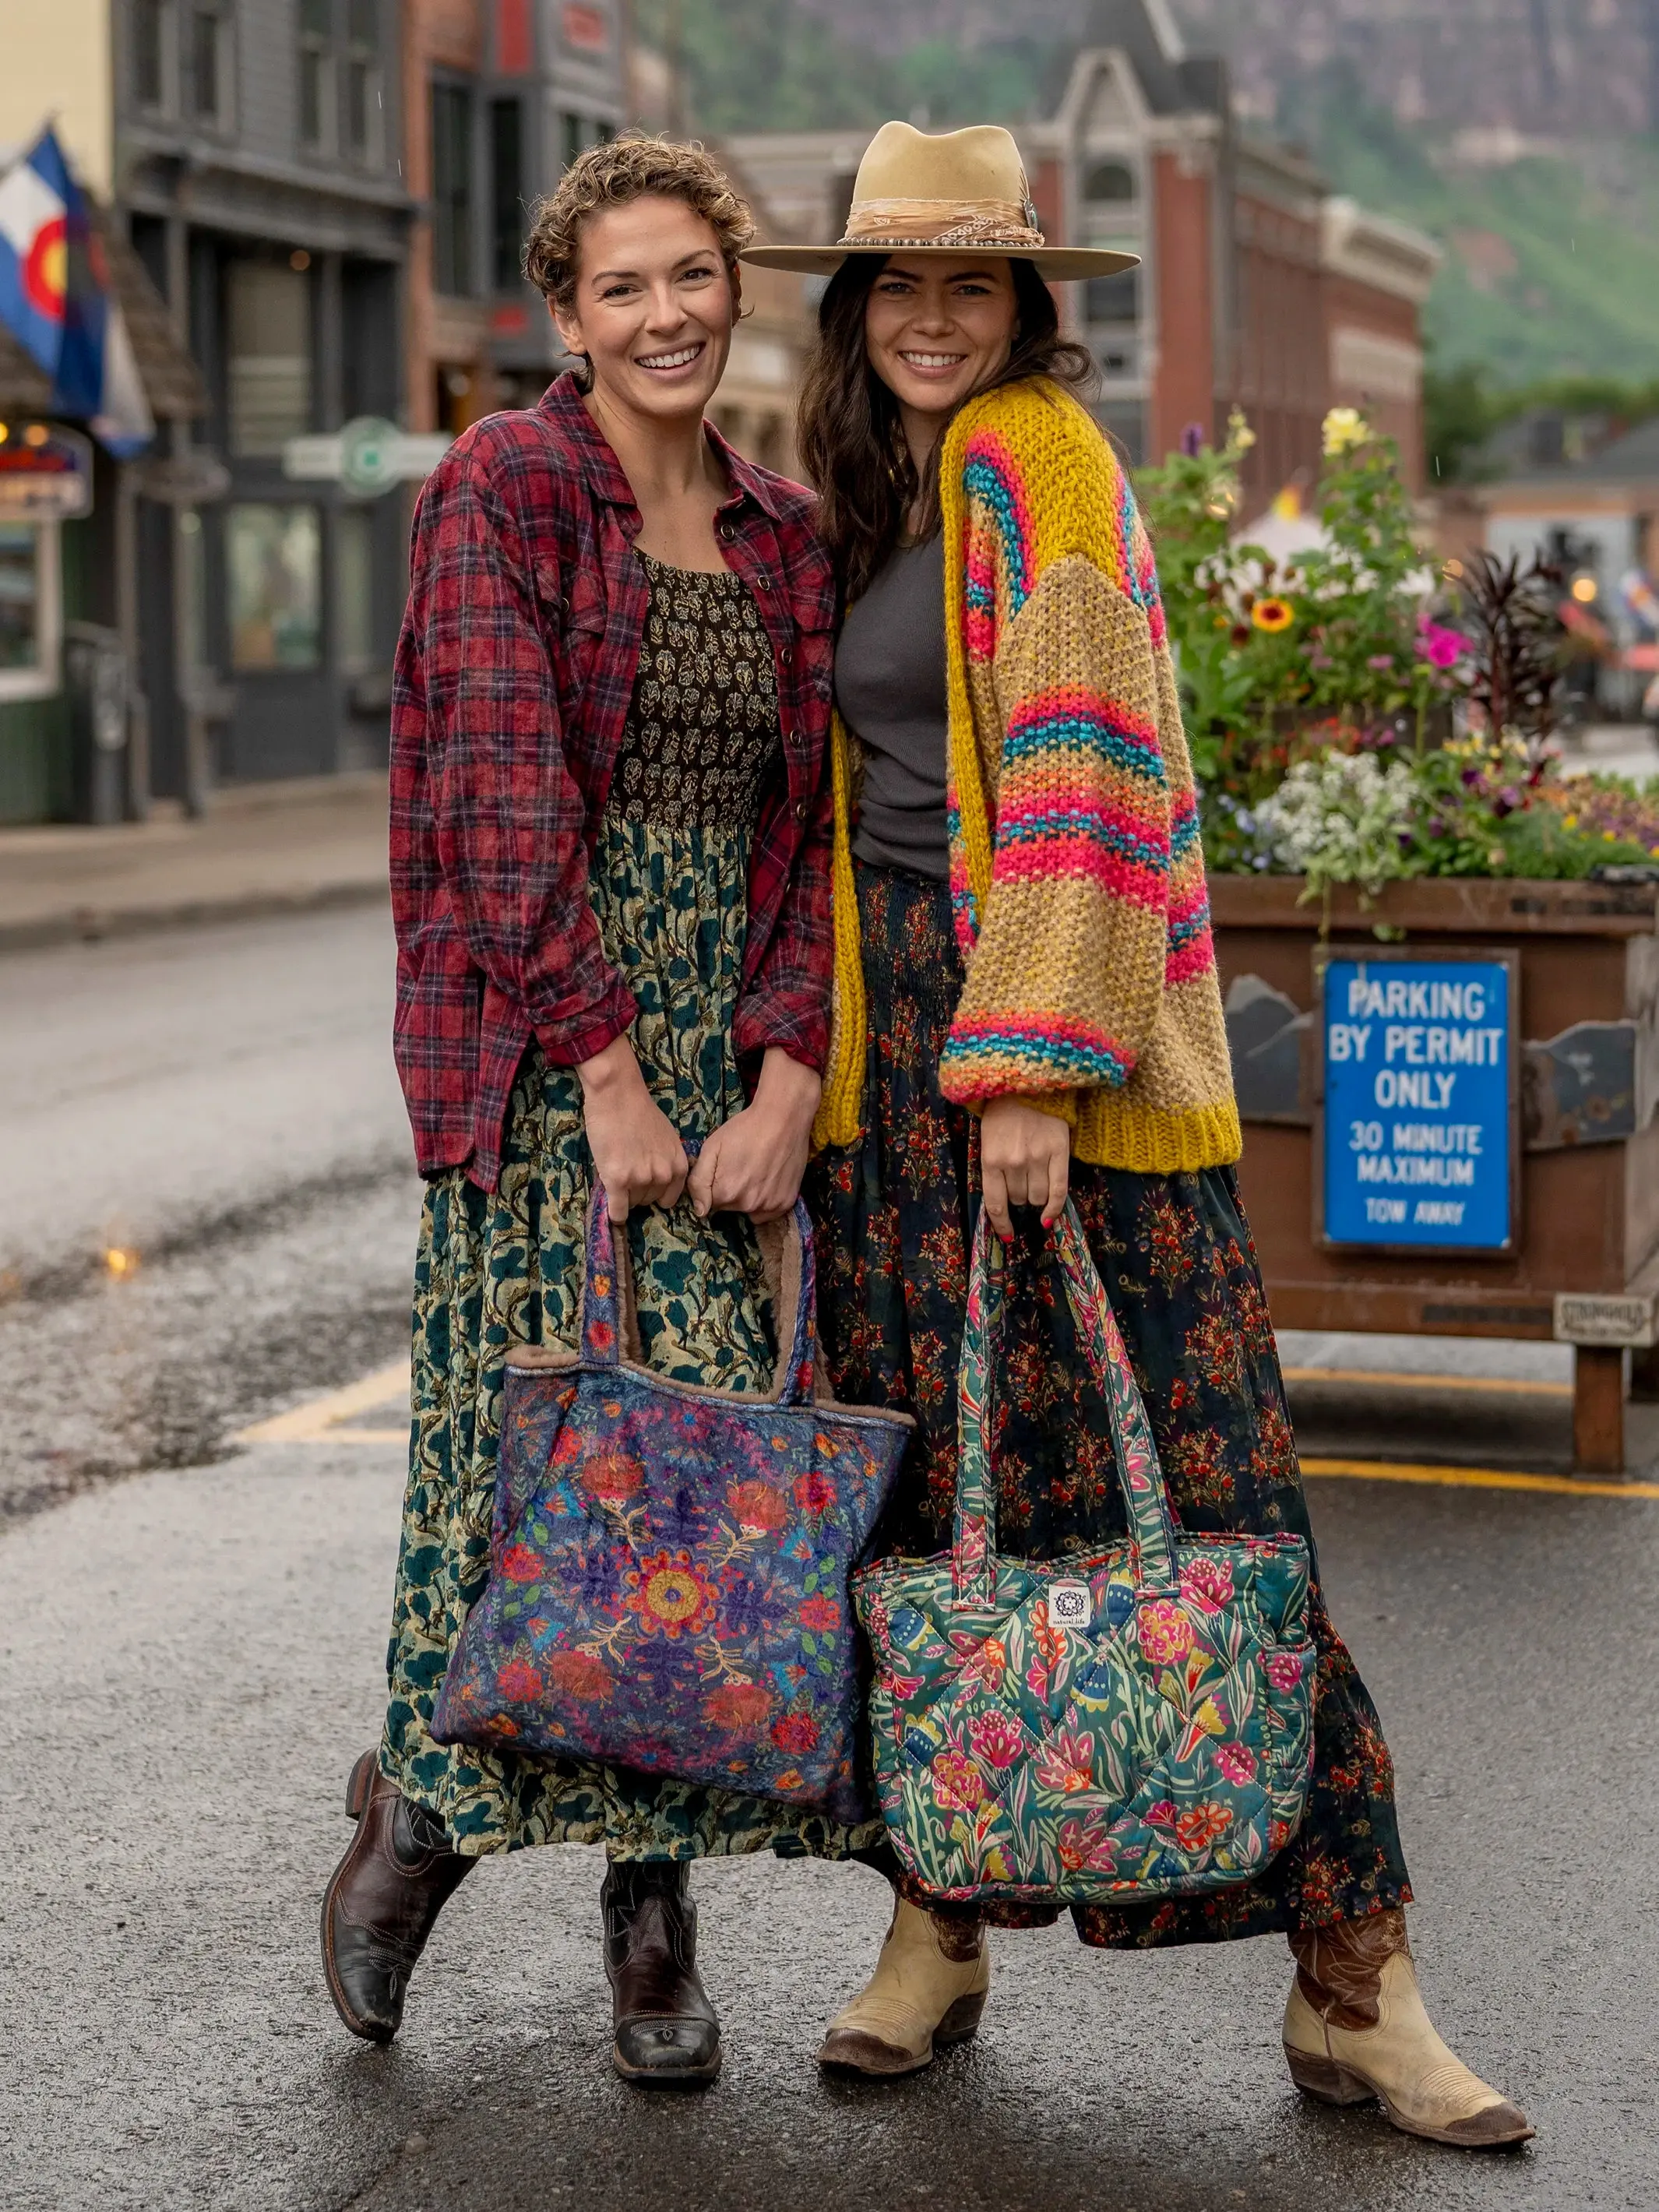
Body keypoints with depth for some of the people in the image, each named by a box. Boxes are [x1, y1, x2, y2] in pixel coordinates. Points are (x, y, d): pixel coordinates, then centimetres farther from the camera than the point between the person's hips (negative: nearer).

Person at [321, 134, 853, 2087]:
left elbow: (811, 820, 8)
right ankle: (421, 1814, 19)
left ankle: (653, 1900, 12)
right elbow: (508, 790, -11)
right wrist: (609, 1072, -16)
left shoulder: (783, 538, 13)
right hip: (537, 1042, -4)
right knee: (528, 1434, -5)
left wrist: (787, 1072, -6)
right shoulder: (503, 486, -3)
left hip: (735, 1056, 5)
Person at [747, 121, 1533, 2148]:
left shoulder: (1033, 458, -8)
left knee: (1184, 1479, -7)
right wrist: (818, 1051, 17)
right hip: (899, 1028, 7)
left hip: (1063, 1025, -7)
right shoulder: (865, 483, 17)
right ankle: (938, 1927, 17)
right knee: (924, 1483, 7)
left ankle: (1351, 1980, 0)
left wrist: (1035, 1067, -22)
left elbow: (1077, 770, -16)